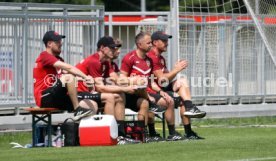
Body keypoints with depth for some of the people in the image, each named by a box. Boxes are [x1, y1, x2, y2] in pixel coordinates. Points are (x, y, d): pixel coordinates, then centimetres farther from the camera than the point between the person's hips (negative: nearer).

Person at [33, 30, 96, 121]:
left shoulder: (58, 59, 22)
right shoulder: (45, 56, -6)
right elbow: (68, 68, -18)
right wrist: (85, 77, -22)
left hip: (57, 99, 8)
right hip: (44, 98, -8)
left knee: (93, 106, -4)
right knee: (69, 77, -31)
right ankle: (77, 110, -29)